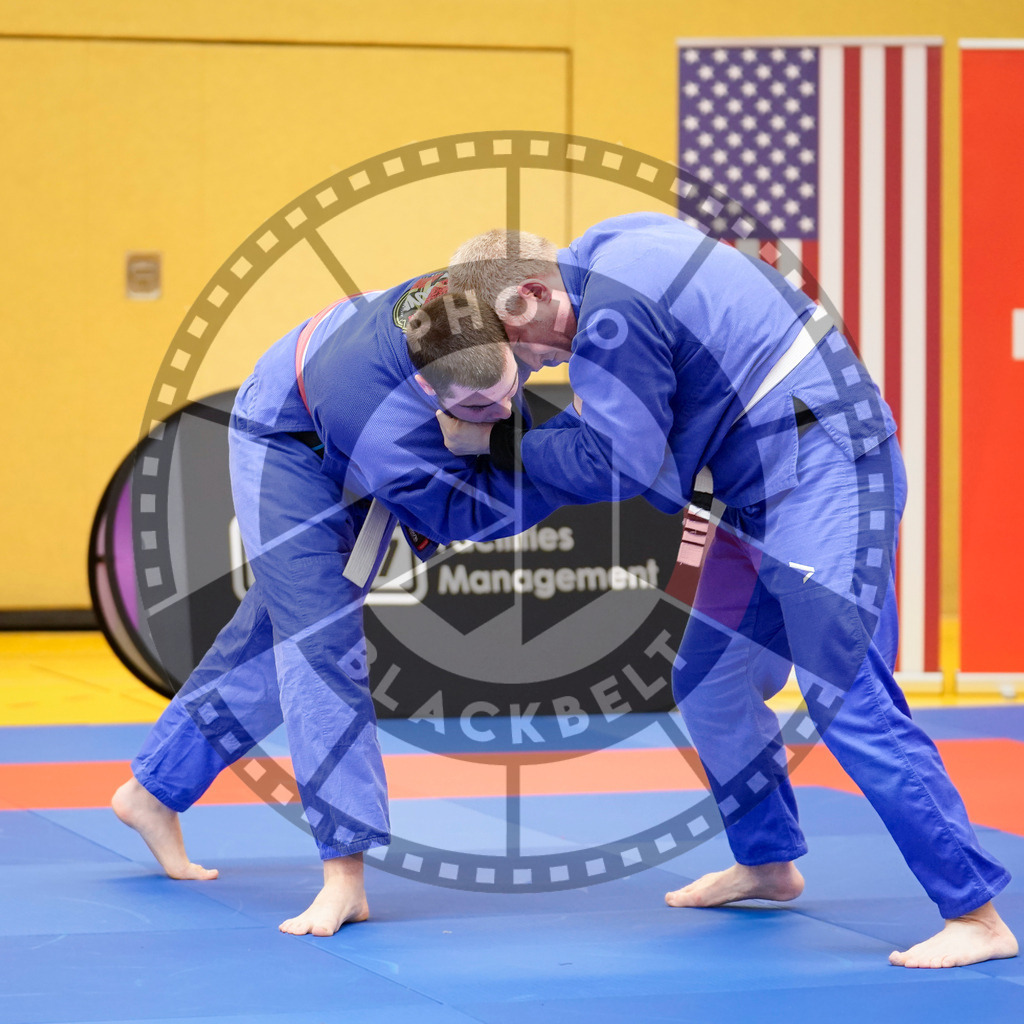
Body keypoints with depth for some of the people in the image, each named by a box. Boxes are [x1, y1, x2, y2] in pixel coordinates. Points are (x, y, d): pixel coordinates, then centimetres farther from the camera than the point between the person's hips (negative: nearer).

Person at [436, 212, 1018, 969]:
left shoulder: (611, 321, -22)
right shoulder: (605, 249, 8)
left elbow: (611, 466, -18)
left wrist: (495, 442, -10)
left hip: (821, 477, -11)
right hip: (770, 489, 11)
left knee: (849, 702, -15)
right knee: (710, 686, 18)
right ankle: (769, 863, 36)